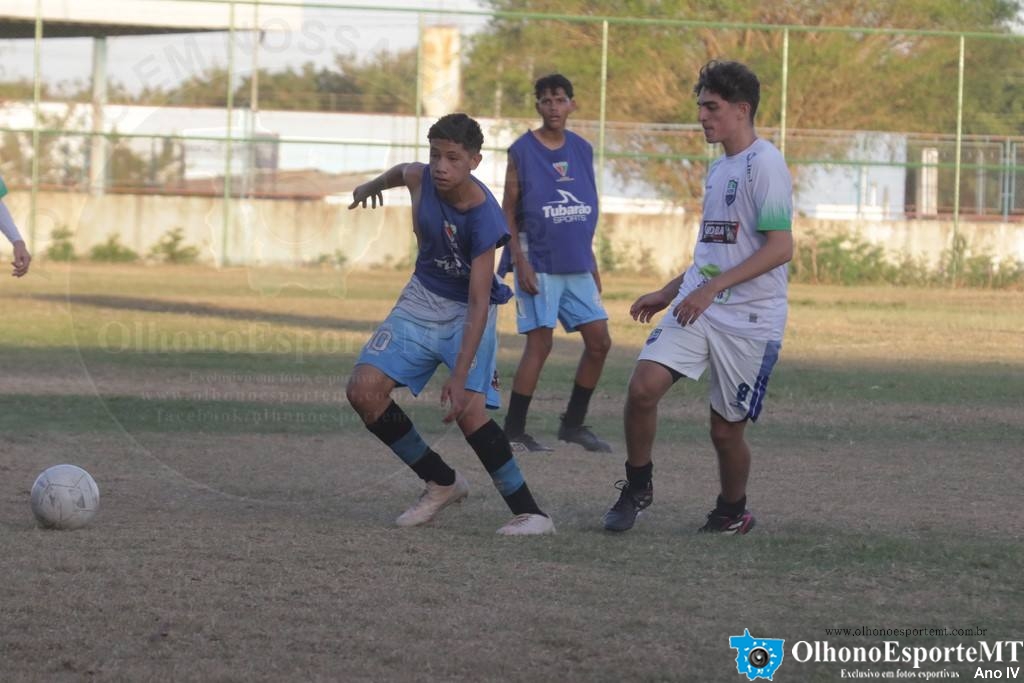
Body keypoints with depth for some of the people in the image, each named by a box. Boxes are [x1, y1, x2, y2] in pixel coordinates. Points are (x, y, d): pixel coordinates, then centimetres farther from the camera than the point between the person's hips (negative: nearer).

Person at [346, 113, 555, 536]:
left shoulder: (483, 218, -31)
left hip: (468, 311, -6)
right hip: (422, 299, 6)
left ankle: (529, 513, -18)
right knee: (364, 391, -7)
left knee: (469, 409, -25)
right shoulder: (421, 178, -17)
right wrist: (373, 185, 34)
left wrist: (460, 377, -37)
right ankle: (442, 484, 7)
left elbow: (479, 303, -32)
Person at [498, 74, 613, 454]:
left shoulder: (582, 150, 10)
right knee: (539, 344, -9)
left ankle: (573, 423, 17)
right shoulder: (522, 151, -5)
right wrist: (519, 261, -13)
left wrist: (592, 263, 17)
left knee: (599, 341, 4)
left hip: (578, 266, 6)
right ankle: (513, 432, -1)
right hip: (538, 264, -6)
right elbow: (508, 211, -5)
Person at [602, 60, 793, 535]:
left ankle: (733, 511, 27)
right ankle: (637, 486, 5)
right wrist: (668, 293, 22)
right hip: (696, 308, 7)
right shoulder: (718, 168, 16)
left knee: (726, 429, 3)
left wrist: (712, 288, -23)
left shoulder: (764, 165, -12)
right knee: (643, 386, -13)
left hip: (749, 319, -7)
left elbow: (780, 248, -20)